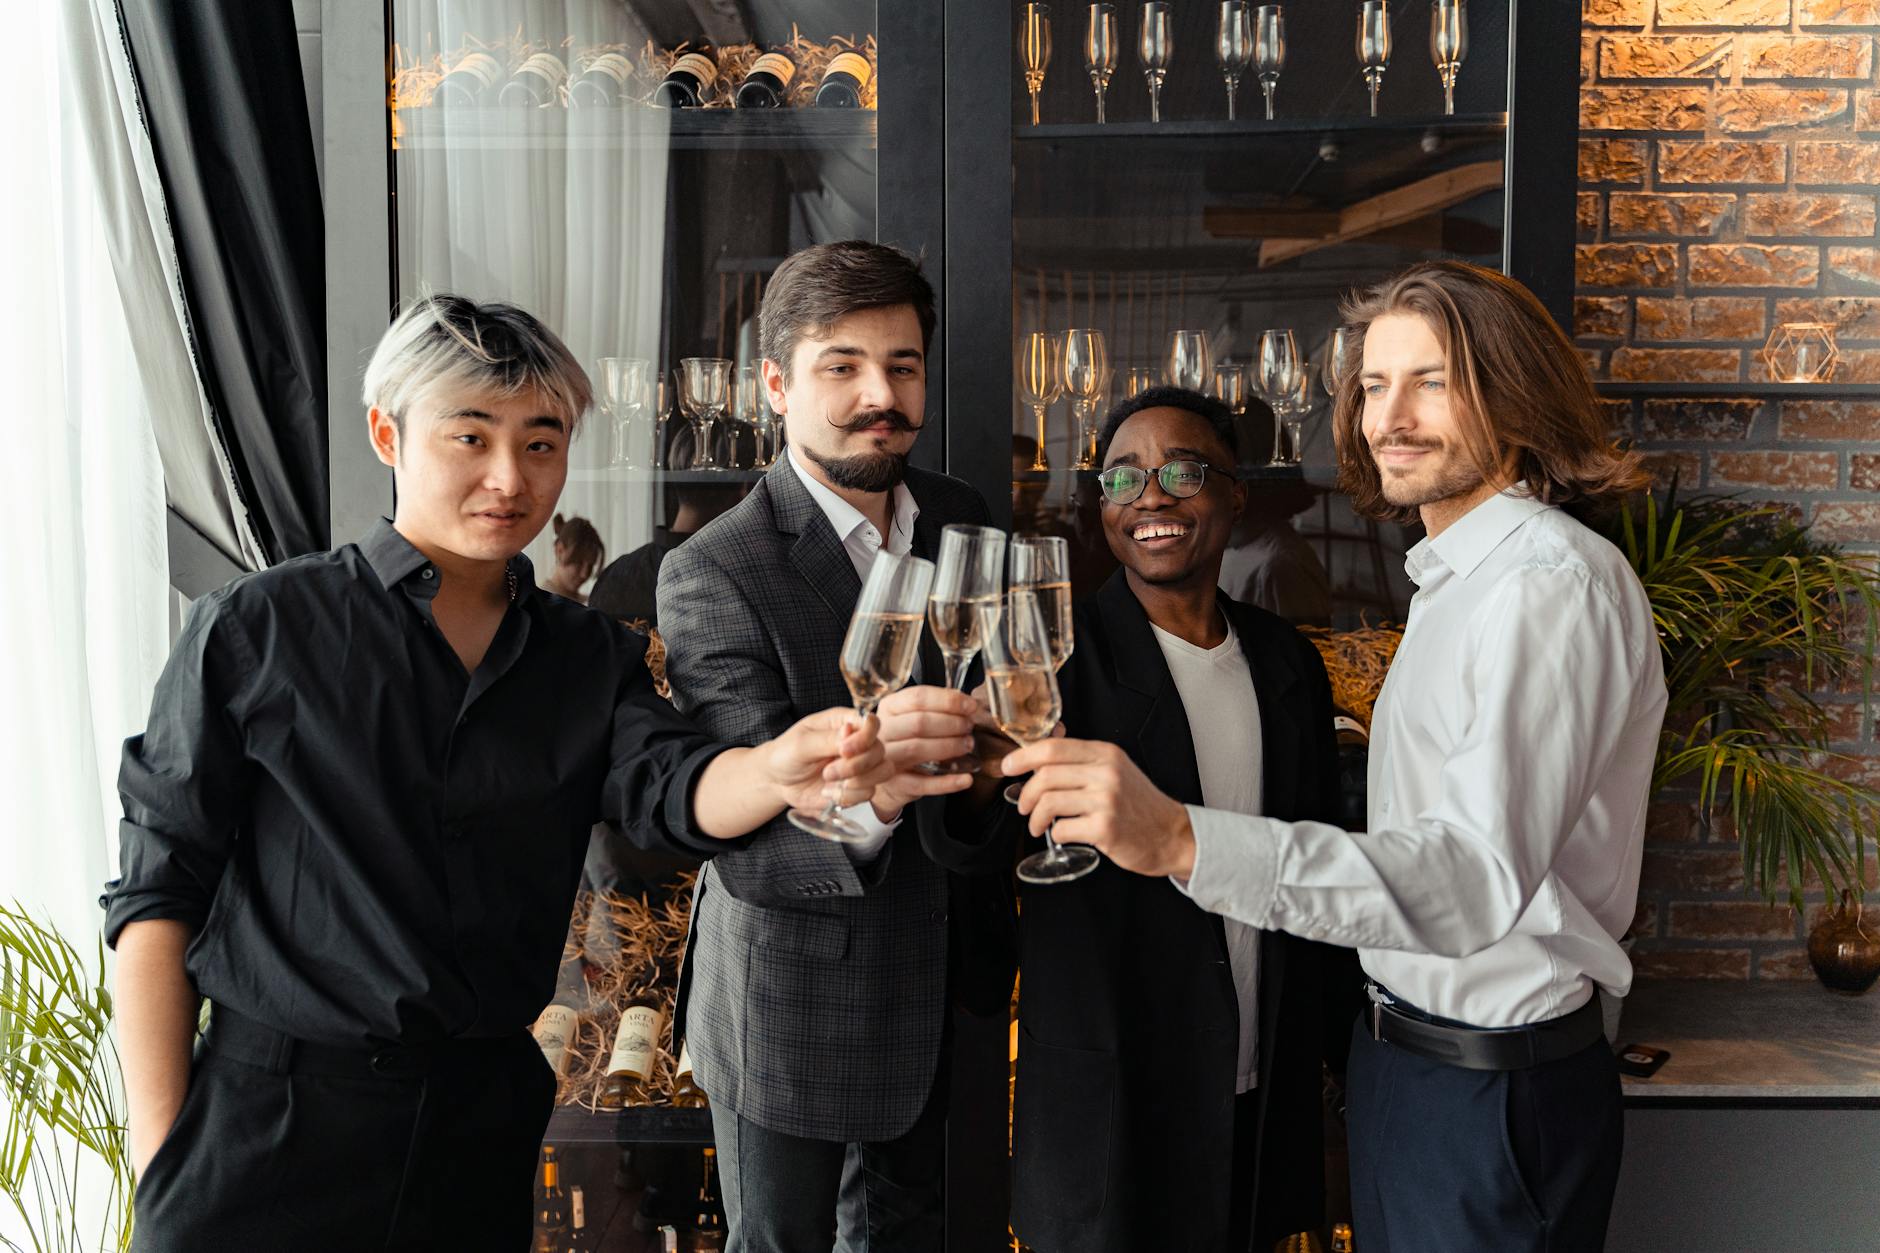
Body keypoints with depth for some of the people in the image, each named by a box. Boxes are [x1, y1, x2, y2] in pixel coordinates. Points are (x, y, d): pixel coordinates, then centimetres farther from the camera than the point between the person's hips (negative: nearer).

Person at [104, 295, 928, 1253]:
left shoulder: (589, 657, 4)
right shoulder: (258, 629, -6)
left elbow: (667, 786, -13)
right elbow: (160, 884, -4)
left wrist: (779, 772, -36)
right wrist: (158, 1148, -8)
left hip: (485, 1120, 3)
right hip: (267, 1131, -3)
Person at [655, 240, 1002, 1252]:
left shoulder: (963, 520, -1)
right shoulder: (713, 573, -22)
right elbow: (748, 844, -30)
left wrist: (986, 934, 11)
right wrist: (866, 797, -51)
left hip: (935, 985, 6)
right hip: (793, 1007, -6)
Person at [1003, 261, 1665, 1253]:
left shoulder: (1551, 579, -20)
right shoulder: (1460, 576, 11)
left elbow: (1482, 877, -32)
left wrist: (1183, 840, -42)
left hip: (1491, 1092, -9)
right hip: (1412, 1051, 9)